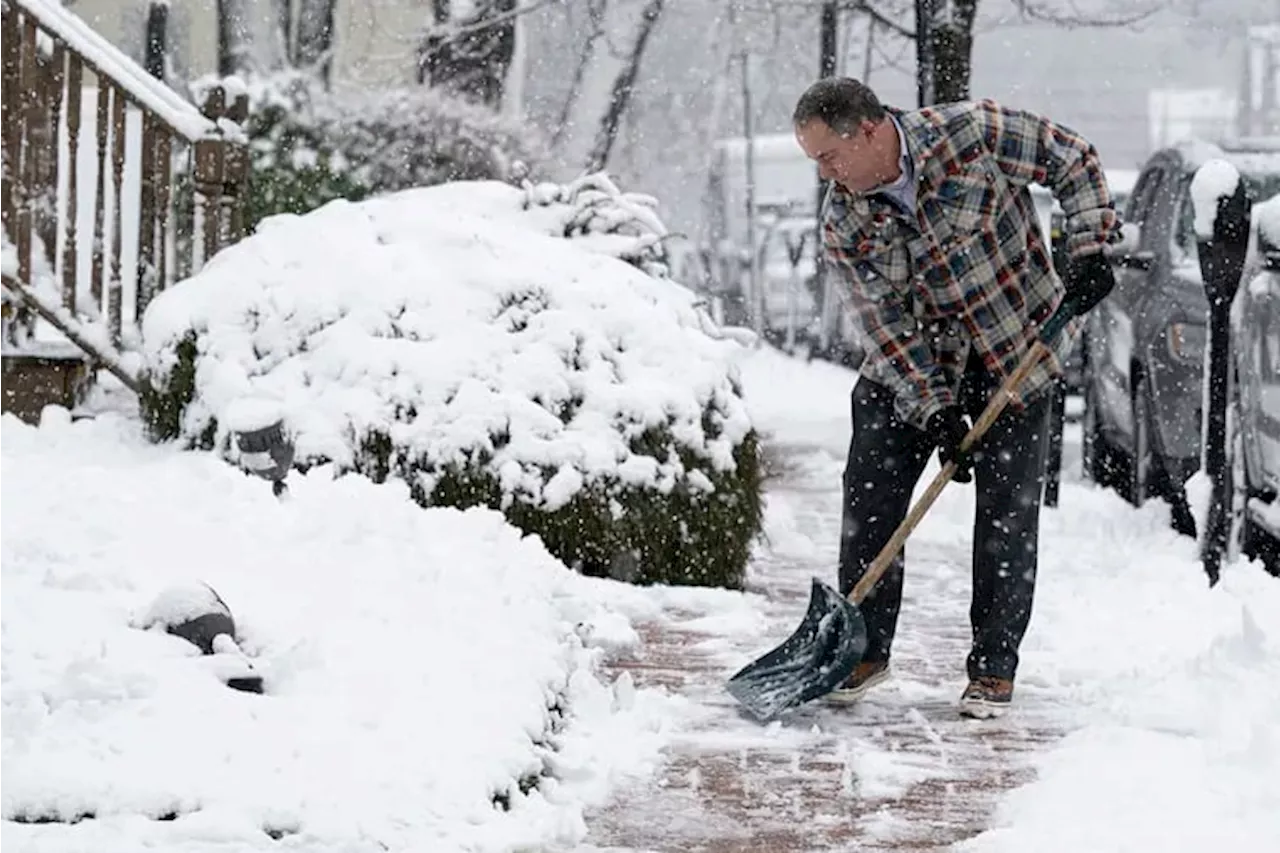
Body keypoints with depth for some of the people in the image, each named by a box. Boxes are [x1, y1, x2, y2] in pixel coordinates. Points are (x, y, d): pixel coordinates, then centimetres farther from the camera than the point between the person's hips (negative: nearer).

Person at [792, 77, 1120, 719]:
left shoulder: (973, 133, -22)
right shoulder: (843, 226, -13)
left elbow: (1074, 161, -9)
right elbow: (887, 328, -13)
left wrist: (1089, 250, -19)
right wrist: (935, 412, -21)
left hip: (1017, 352, -3)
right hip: (912, 361, 3)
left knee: (1007, 511, -3)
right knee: (869, 492, -4)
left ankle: (994, 669, 5)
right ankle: (864, 650, 10)